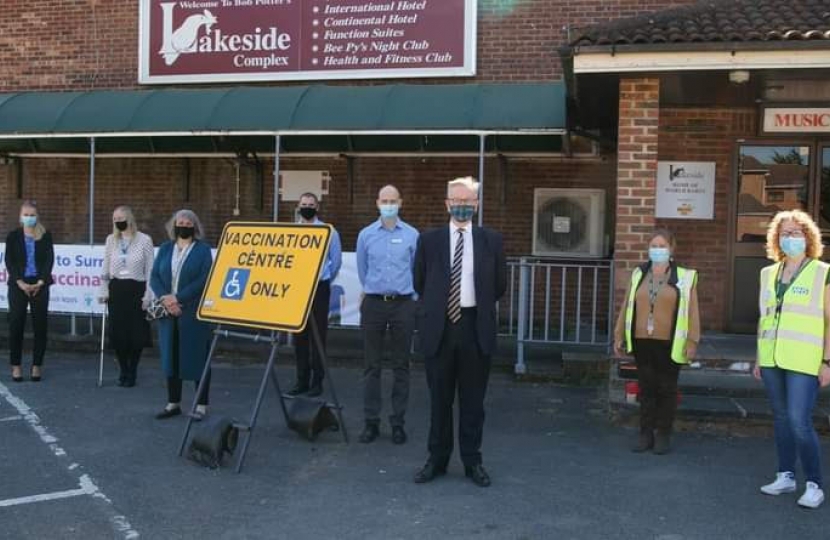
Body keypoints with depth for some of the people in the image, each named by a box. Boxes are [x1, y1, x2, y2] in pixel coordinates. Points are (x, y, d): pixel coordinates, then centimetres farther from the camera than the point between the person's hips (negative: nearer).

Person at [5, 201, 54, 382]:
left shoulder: (45, 235, 5)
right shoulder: (13, 236, 6)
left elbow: (49, 259, 0)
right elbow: (9, 261, 0)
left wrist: (40, 283, -10)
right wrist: (20, 283, -11)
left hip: (40, 285, 0)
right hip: (18, 285, 0)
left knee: (40, 325, 0)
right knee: (16, 325, -1)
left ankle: (37, 366, 8)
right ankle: (16, 366, 6)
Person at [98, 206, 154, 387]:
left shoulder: (145, 240, -4)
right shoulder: (111, 240, 7)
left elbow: (150, 270, -4)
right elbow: (106, 268, 11)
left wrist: (148, 295, -8)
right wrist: (104, 291, 7)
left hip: (136, 289, -3)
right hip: (116, 289, 3)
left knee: (136, 333, 0)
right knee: (117, 333, 3)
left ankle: (132, 372, 16)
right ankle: (123, 371, 19)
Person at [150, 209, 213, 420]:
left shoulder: (203, 249, 1)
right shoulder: (165, 249, 14)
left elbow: (204, 279, -11)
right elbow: (154, 277, 6)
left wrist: (178, 298, -17)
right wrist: (165, 299, -12)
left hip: (194, 313, -4)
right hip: (168, 312, 4)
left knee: (197, 358, -2)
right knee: (170, 357, 9)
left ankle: (201, 405, 5)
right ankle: (173, 403, 19)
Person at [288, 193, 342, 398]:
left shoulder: (328, 232, -2)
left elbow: (336, 261, 4)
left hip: (318, 288, -3)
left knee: (318, 335, -1)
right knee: (300, 335, 8)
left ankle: (317, 381, 6)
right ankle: (302, 380, 15)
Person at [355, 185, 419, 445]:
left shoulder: (412, 235, -1)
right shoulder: (366, 235, 3)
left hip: (403, 304, -1)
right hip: (373, 304, 1)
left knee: (401, 365, 4)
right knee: (372, 365, 4)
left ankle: (398, 422, 12)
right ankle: (371, 421, 11)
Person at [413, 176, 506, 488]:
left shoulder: (491, 241, 2)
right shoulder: (429, 240, 2)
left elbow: (499, 286, 9)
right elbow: (420, 283, 11)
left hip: (476, 327, 0)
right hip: (439, 327, 0)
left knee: (473, 400, 8)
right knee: (439, 399, 9)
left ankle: (473, 462, 19)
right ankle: (437, 460, 20)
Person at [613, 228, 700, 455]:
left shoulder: (684, 277, -1)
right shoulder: (638, 275, 9)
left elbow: (692, 311, -3)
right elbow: (627, 306, 11)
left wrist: (692, 341, -8)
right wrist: (619, 336, 9)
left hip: (668, 343, -3)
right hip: (642, 342, 3)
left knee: (666, 389, 5)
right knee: (646, 388, 8)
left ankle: (663, 435, 15)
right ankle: (646, 433, 16)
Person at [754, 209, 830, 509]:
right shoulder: (768, 274, 12)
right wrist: (759, 358, 15)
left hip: (803, 361, -5)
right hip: (772, 360, 5)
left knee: (799, 422, -10)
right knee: (781, 418, 11)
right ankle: (786, 476, 22)